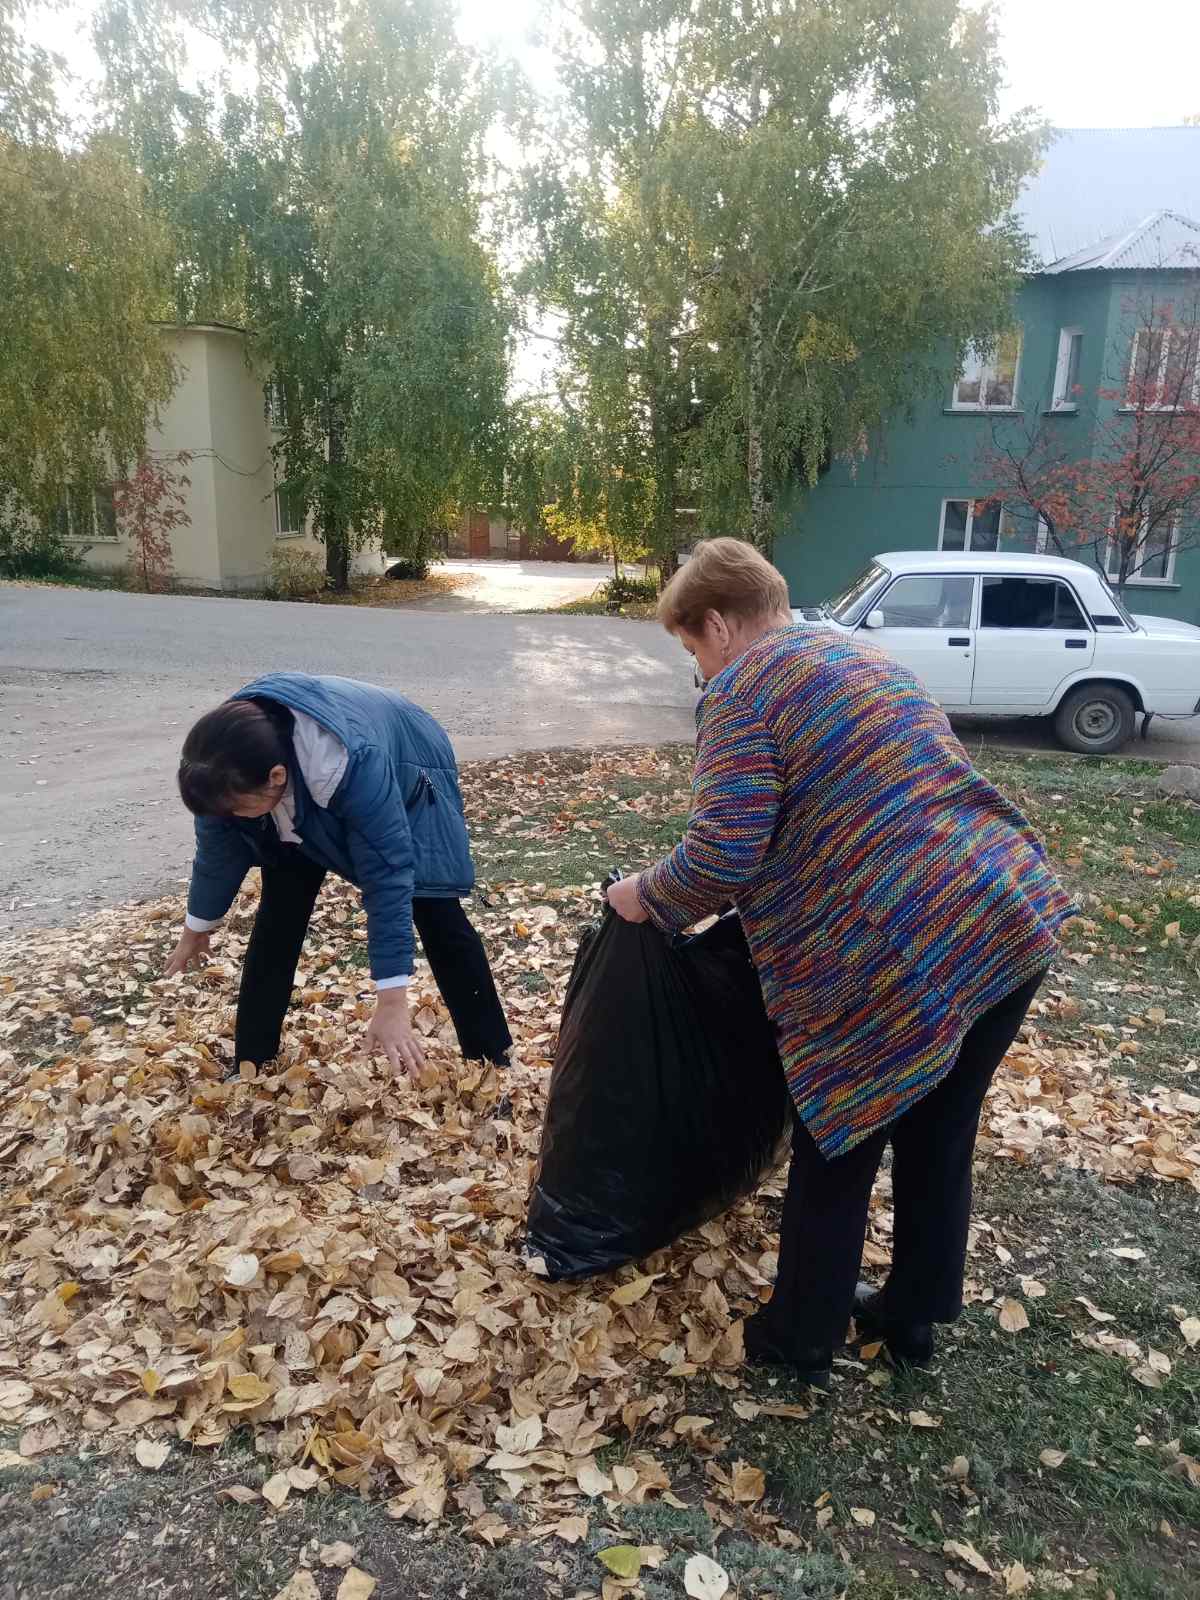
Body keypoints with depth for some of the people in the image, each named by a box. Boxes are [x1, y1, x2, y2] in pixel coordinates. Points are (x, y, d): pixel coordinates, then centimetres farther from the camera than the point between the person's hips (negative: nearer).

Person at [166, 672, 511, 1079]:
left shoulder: (354, 764, -48)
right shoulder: (232, 754, -31)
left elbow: (387, 876, -43)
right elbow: (218, 844, -11)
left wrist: (391, 1003, -42)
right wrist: (197, 927, 6)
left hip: (403, 783, -4)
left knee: (437, 913, -8)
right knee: (279, 915, -4)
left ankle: (492, 1063, 4)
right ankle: (250, 1069, 9)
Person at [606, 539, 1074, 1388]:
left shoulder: (743, 687, -5)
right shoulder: (862, 655, 20)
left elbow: (722, 857, -15)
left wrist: (648, 897, 4)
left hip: (899, 958, -8)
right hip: (1017, 919, 8)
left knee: (836, 1152, 13)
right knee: (939, 1139, 23)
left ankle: (801, 1339, 32)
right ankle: (914, 1316, 42)